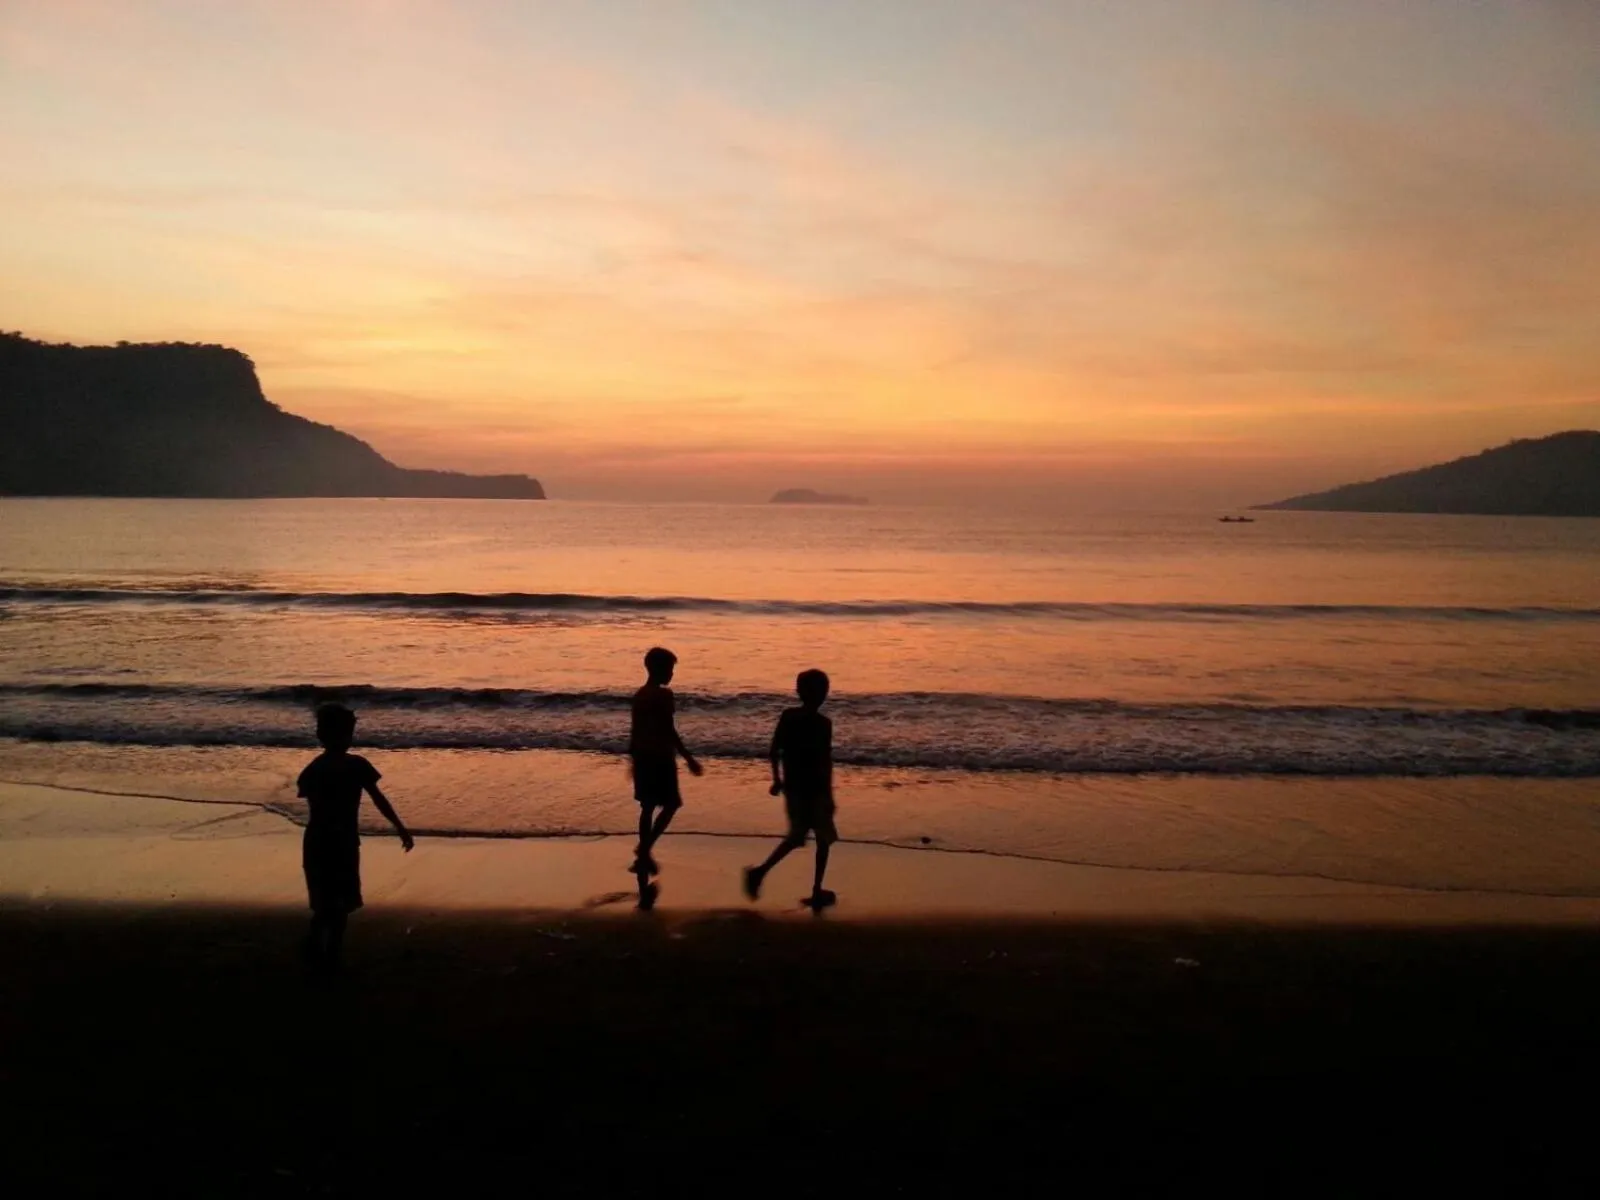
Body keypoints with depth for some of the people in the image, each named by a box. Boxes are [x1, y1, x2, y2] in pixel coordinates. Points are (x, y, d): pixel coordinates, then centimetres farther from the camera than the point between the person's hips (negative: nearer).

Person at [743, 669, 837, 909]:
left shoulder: (787, 716, 1)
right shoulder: (822, 723, -14)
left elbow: (774, 750, 5)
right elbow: (825, 761, -15)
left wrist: (777, 780, 16)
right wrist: (829, 794, -11)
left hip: (792, 787, 5)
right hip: (815, 789, -5)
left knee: (796, 837, 18)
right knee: (823, 839, 11)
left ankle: (760, 871, 0)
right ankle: (817, 891, 13)